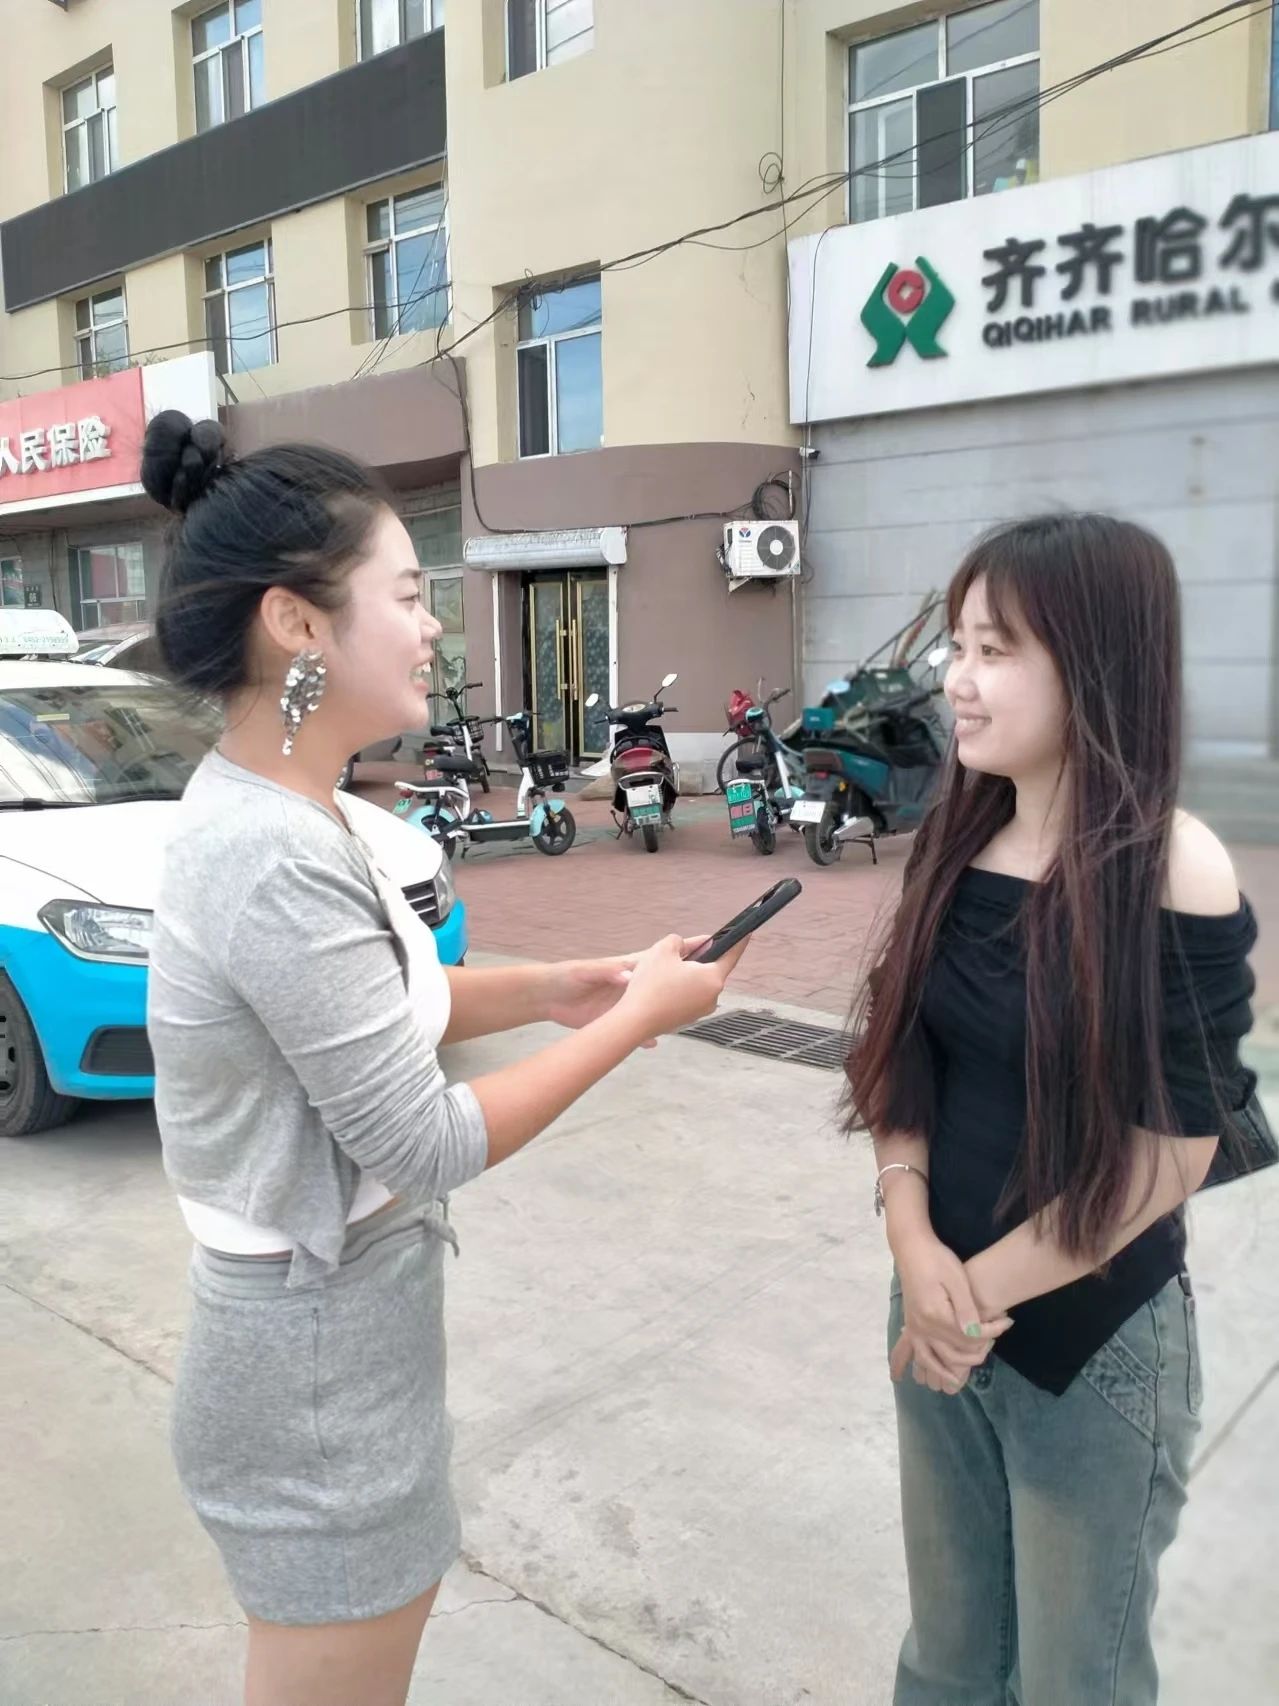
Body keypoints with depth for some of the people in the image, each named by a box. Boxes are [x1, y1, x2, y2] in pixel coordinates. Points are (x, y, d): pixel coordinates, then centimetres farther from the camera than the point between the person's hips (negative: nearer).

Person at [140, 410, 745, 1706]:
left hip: (329, 1328, 9)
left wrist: (551, 990, 0)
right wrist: (636, 1017, -15)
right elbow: (428, 1149, -24)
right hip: (323, 1365, -9)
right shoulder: (278, 864, -30)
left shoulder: (264, 812, 0)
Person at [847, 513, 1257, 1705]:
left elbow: (1169, 1151, -17)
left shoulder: (1172, 871, -18)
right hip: (937, 1312, 5)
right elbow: (899, 1067, 3)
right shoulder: (957, 842, -1)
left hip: (1095, 1343, -4)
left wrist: (987, 1290, -12)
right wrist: (916, 1250, -10)